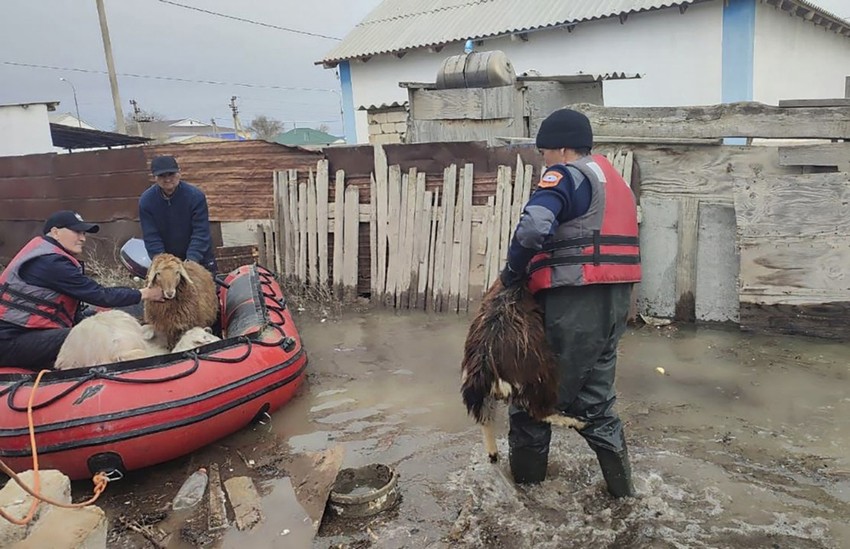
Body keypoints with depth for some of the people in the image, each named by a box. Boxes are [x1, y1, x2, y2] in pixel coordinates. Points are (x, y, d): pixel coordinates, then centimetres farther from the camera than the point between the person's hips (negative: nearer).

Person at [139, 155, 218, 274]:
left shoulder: (196, 195, -18)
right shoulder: (146, 200, -12)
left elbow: (201, 233, -19)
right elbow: (151, 238, -11)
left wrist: (191, 261, -29)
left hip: (199, 258, -1)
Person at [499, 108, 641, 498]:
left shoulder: (567, 174, -7)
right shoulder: (612, 178, 23)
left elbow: (533, 227, -25)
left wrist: (513, 272, -9)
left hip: (576, 303, -9)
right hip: (615, 301, 9)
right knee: (593, 393, 18)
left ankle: (526, 478, 21)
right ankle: (620, 484, 23)